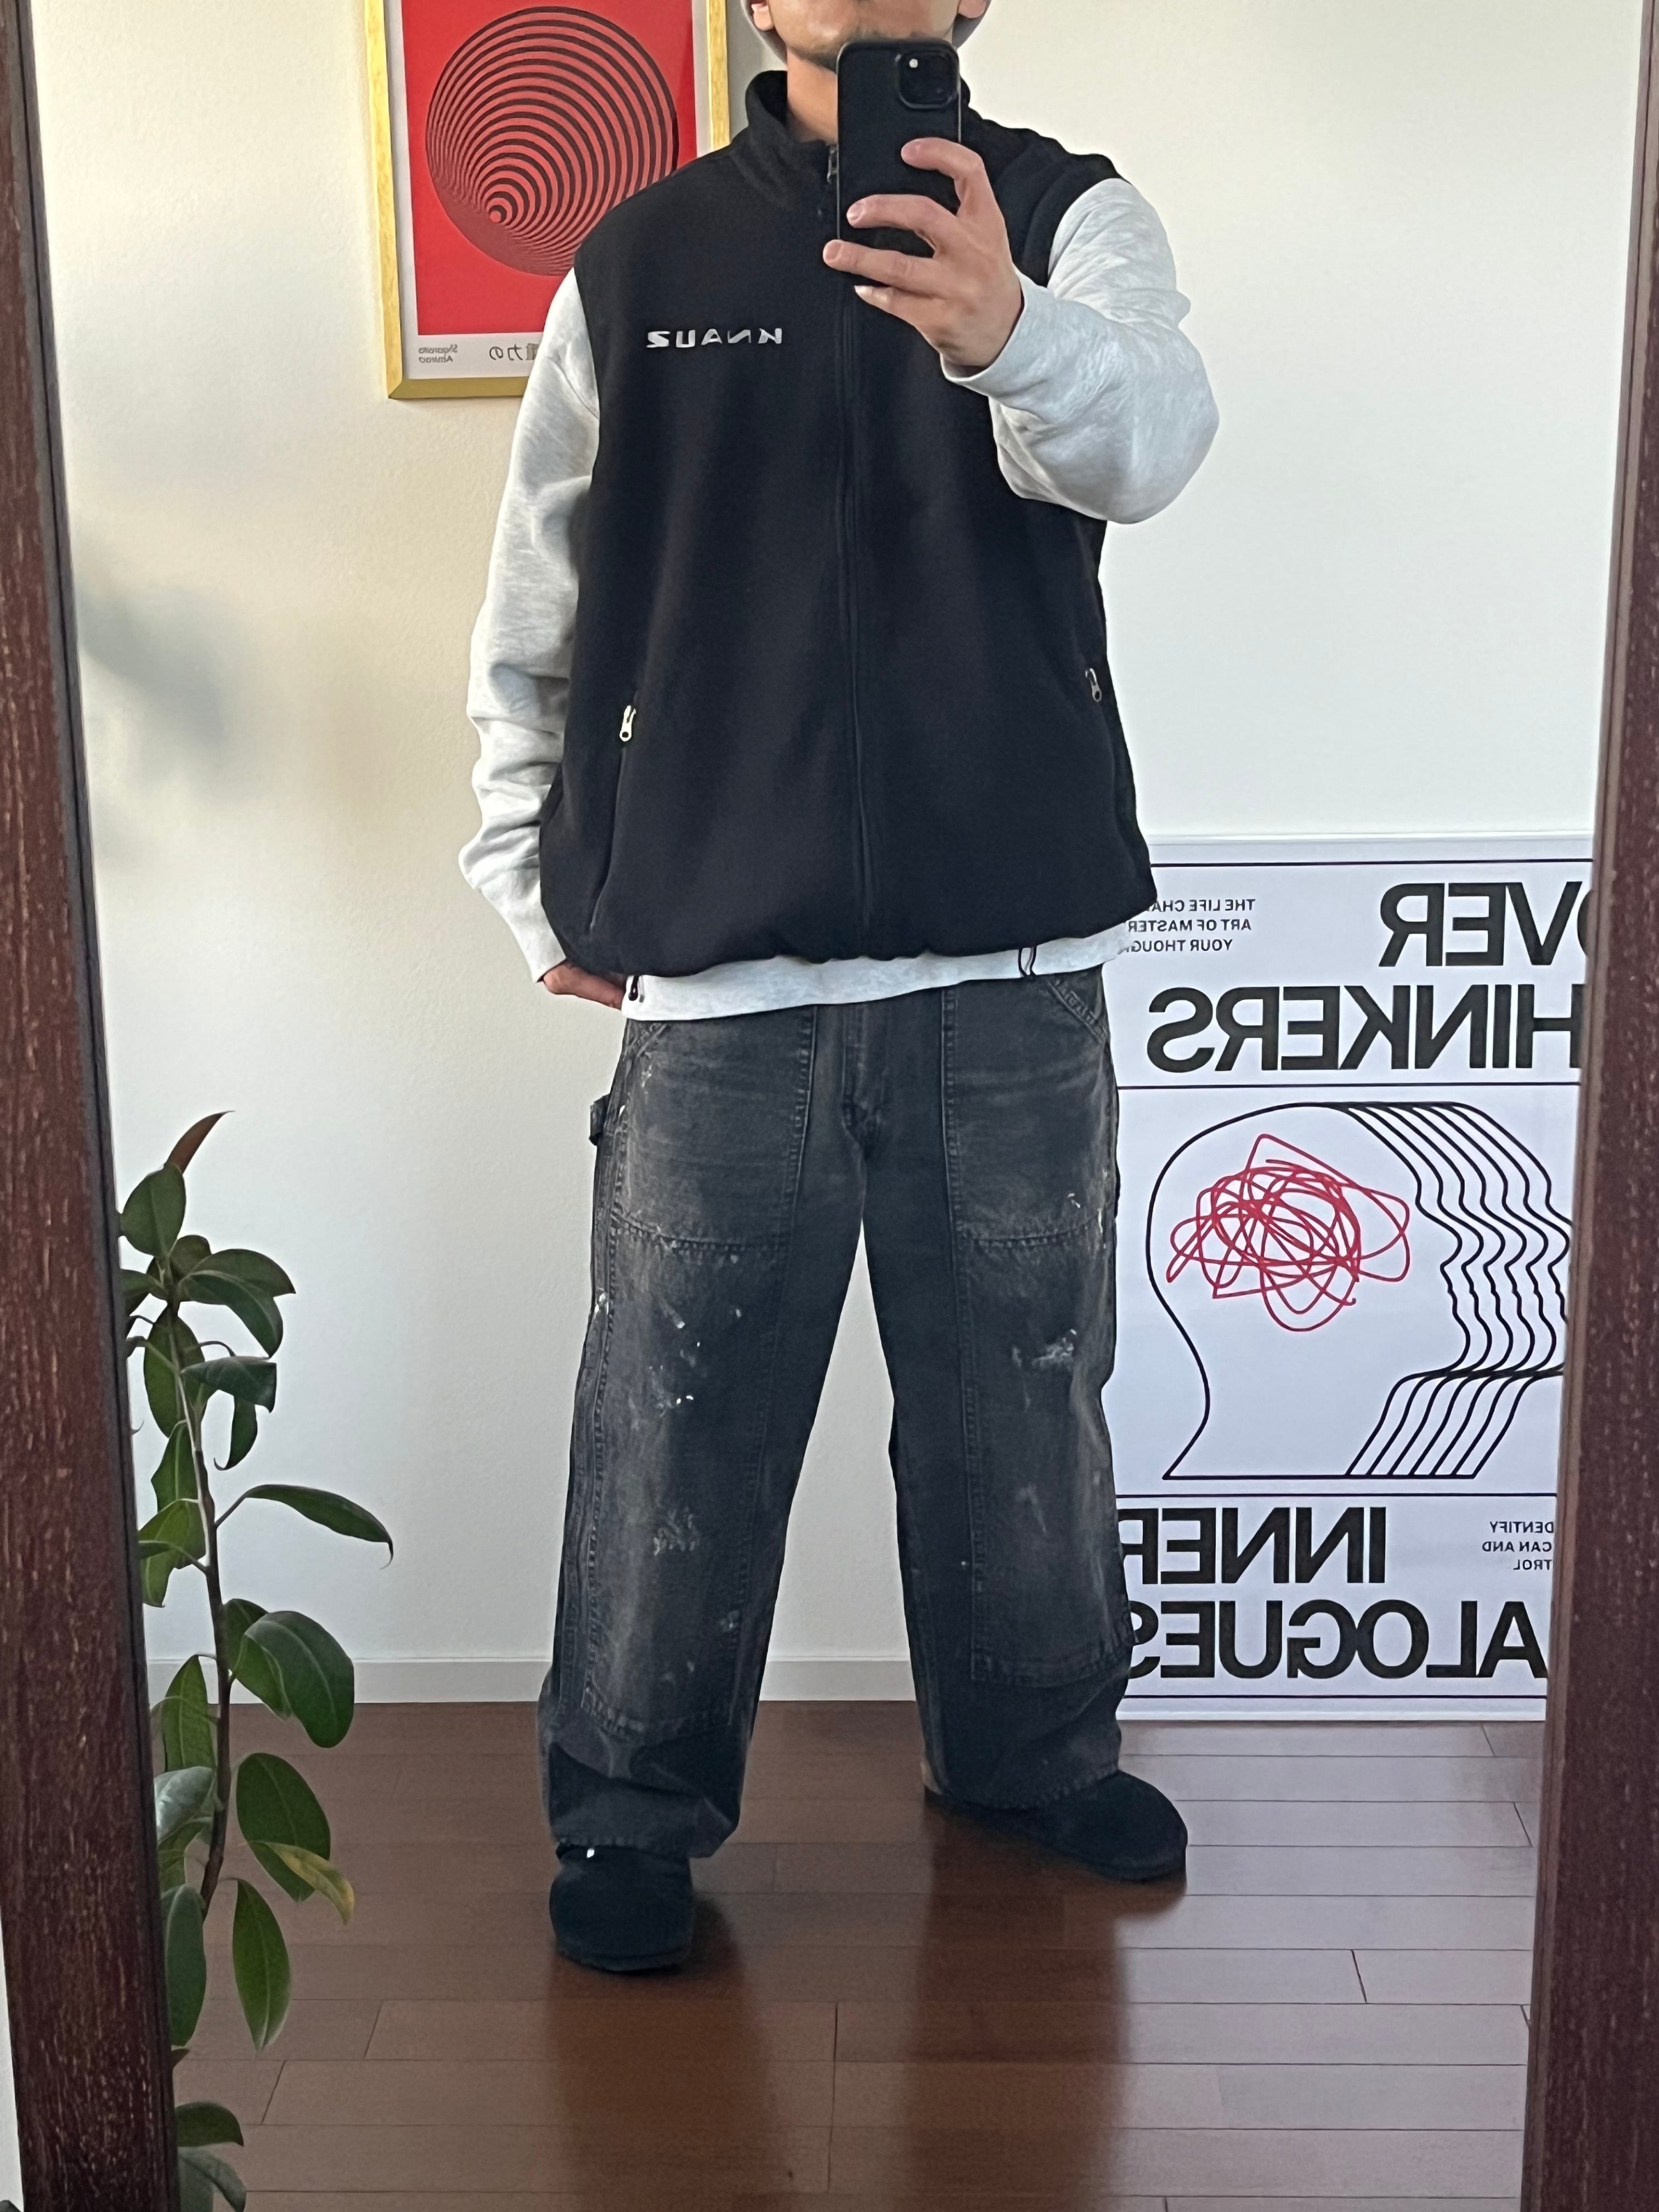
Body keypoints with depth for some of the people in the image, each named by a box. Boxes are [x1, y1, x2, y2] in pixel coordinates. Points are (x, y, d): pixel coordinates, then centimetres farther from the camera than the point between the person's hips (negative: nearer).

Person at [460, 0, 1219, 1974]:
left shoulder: (1069, 218, 2)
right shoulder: (642, 262, 5)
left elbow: (1146, 439, -21)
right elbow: (531, 629, 10)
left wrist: (1008, 331, -42)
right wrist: (541, 900, 5)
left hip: (1012, 958, 1)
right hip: (716, 971, 0)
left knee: (1023, 1389, 14)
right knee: (677, 1417, 5)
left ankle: (1030, 1748, 36)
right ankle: (629, 1809, 24)